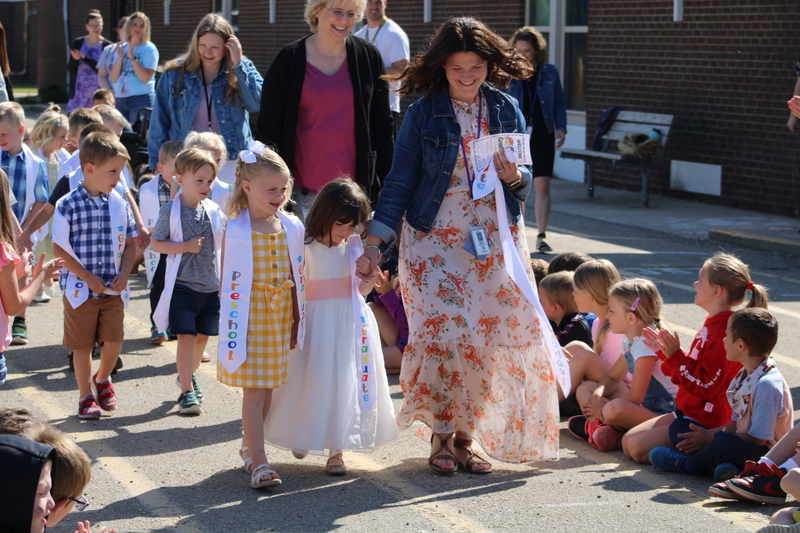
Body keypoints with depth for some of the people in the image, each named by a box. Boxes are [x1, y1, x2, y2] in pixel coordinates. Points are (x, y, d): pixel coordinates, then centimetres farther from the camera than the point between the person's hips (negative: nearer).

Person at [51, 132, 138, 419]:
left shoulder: (119, 204, 2)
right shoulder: (69, 205, -11)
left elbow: (130, 243, 9)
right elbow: (60, 248, -10)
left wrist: (124, 273, -6)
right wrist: (89, 277, -13)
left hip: (113, 288, 3)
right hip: (80, 288, -3)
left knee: (114, 340, 0)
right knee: (82, 344, 6)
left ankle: (103, 379, 30)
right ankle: (86, 395, 22)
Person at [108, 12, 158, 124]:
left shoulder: (149, 49, -2)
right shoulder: (122, 48, 13)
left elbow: (146, 78, -14)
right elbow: (114, 78, 7)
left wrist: (132, 57, -16)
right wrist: (120, 58, -6)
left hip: (141, 99, -5)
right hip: (120, 99, 5)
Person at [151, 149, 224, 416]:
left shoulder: (214, 210, 4)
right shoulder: (171, 211, -8)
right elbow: (156, 243, -6)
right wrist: (186, 246, -18)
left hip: (211, 284, 5)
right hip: (182, 284, -5)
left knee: (203, 336, 14)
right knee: (186, 336, -9)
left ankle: (189, 374, 38)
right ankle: (186, 392, -5)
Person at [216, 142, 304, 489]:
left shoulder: (291, 227, 5)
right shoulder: (236, 230, -8)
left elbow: (296, 277, 10)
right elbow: (229, 281, -6)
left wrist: (297, 317, 11)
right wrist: (229, 322, -7)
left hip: (281, 316, 5)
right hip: (250, 316, -5)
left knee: (268, 387, 12)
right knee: (253, 390, -5)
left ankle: (249, 446, 29)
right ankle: (258, 462, -5)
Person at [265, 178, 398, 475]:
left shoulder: (356, 246, 3)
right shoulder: (307, 248, -7)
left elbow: (362, 291, 10)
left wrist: (370, 274, -9)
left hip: (351, 325, 3)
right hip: (318, 325, -3)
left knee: (347, 382, 1)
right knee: (315, 381, 1)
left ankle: (336, 451, 10)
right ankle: (303, 437, 26)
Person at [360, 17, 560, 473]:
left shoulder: (507, 111, 6)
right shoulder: (424, 114, -2)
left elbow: (526, 180, 11)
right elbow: (400, 181, 0)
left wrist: (514, 176, -13)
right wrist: (376, 240, -9)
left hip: (495, 241, 3)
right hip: (435, 238, -3)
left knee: (487, 341, -1)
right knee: (443, 333, -14)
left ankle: (465, 435, 12)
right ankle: (441, 435, 2)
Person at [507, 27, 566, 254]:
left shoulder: (549, 72, 5)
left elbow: (559, 103, 11)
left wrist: (561, 128, -1)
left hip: (542, 135, 0)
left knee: (542, 186, -7)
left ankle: (541, 237, -4)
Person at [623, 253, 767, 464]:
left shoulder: (725, 333, -22)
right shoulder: (712, 325, 11)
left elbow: (704, 385, -23)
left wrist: (675, 356, -22)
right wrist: (664, 352, 9)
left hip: (705, 423, -10)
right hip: (686, 413, 10)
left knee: (638, 448, -16)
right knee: (627, 441, 7)